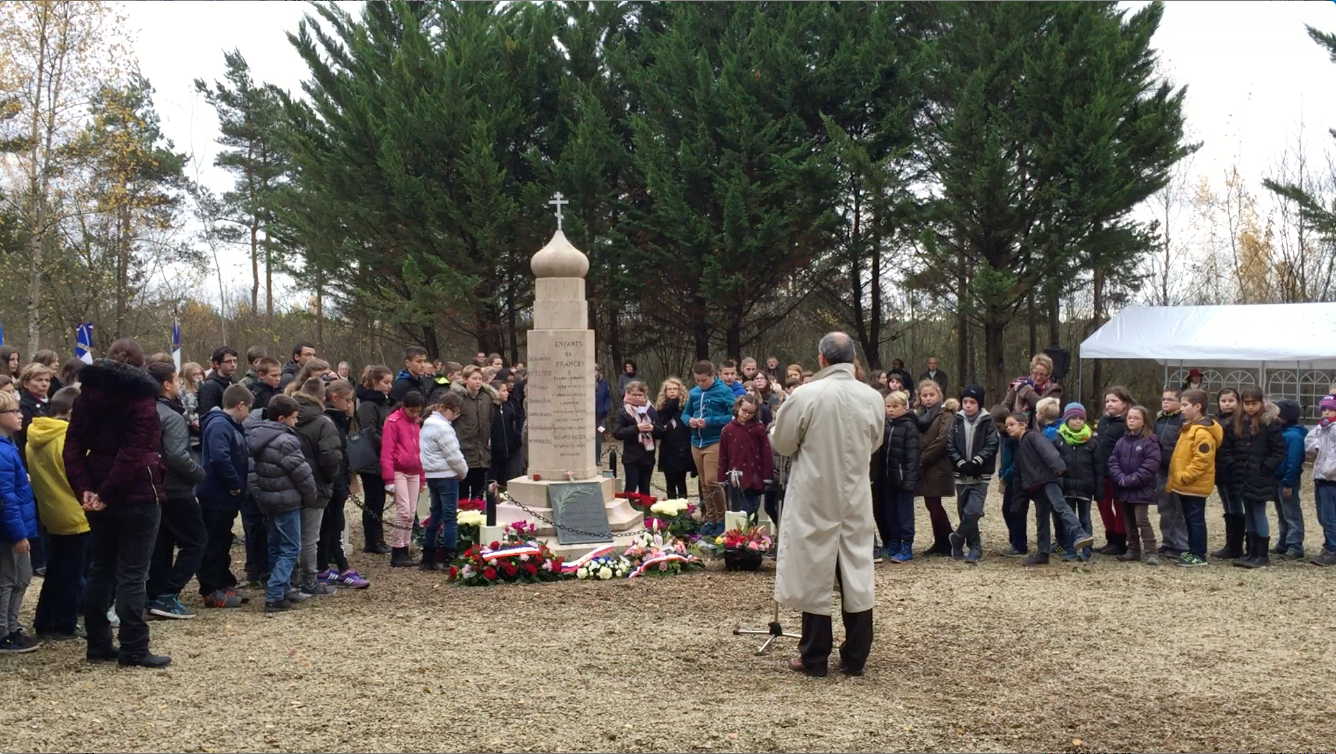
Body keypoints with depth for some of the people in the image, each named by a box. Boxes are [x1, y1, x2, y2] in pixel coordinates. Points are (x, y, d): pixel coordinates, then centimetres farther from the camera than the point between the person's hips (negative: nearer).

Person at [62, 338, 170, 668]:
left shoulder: (88, 395, 8)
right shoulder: (140, 396, -10)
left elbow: (73, 447, 2)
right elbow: (134, 453, -19)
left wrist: (84, 489, -4)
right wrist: (107, 494, -16)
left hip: (99, 496, 6)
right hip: (137, 493, -6)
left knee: (101, 568, 15)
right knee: (132, 573, -2)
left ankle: (98, 643, 21)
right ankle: (134, 650, 1)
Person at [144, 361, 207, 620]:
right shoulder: (172, 417, -18)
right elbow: (177, 456, -26)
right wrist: (200, 473, -12)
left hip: (154, 489, 9)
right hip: (176, 491, -9)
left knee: (161, 544, 15)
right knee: (194, 542, 0)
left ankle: (155, 596, 17)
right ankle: (167, 596, -6)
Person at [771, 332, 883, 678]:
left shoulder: (806, 396, -15)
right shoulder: (873, 398, -4)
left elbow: (781, 443, -5)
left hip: (815, 498, -3)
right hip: (856, 499, 3)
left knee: (814, 573, 6)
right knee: (857, 574, 10)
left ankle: (814, 657, 11)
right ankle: (855, 657, 15)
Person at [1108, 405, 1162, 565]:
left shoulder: (1150, 441, -8)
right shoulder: (1122, 441, 9)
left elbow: (1149, 466, -15)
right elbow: (1113, 461, 6)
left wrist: (1130, 480, -17)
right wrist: (1121, 478, -11)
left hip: (1141, 489, -6)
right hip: (1123, 490, 6)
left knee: (1141, 520, -11)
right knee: (1129, 521, 13)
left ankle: (1150, 552, -5)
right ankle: (1133, 550, 22)